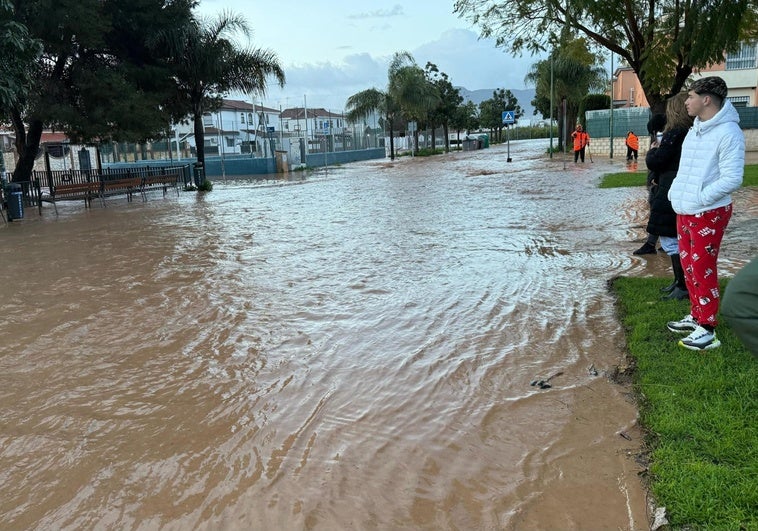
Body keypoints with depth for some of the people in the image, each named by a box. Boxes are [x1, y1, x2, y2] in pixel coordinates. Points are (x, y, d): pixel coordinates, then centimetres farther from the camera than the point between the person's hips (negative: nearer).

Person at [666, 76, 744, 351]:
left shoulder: (728, 132, -16)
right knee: (688, 265, 16)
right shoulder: (695, 129, 12)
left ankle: (707, 329, 6)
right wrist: (676, 194, 6)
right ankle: (696, 316, 30)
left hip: (708, 214, -9)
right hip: (684, 212, 9)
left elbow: (732, 179, -21)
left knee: (703, 270, -4)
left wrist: (699, 199, -20)